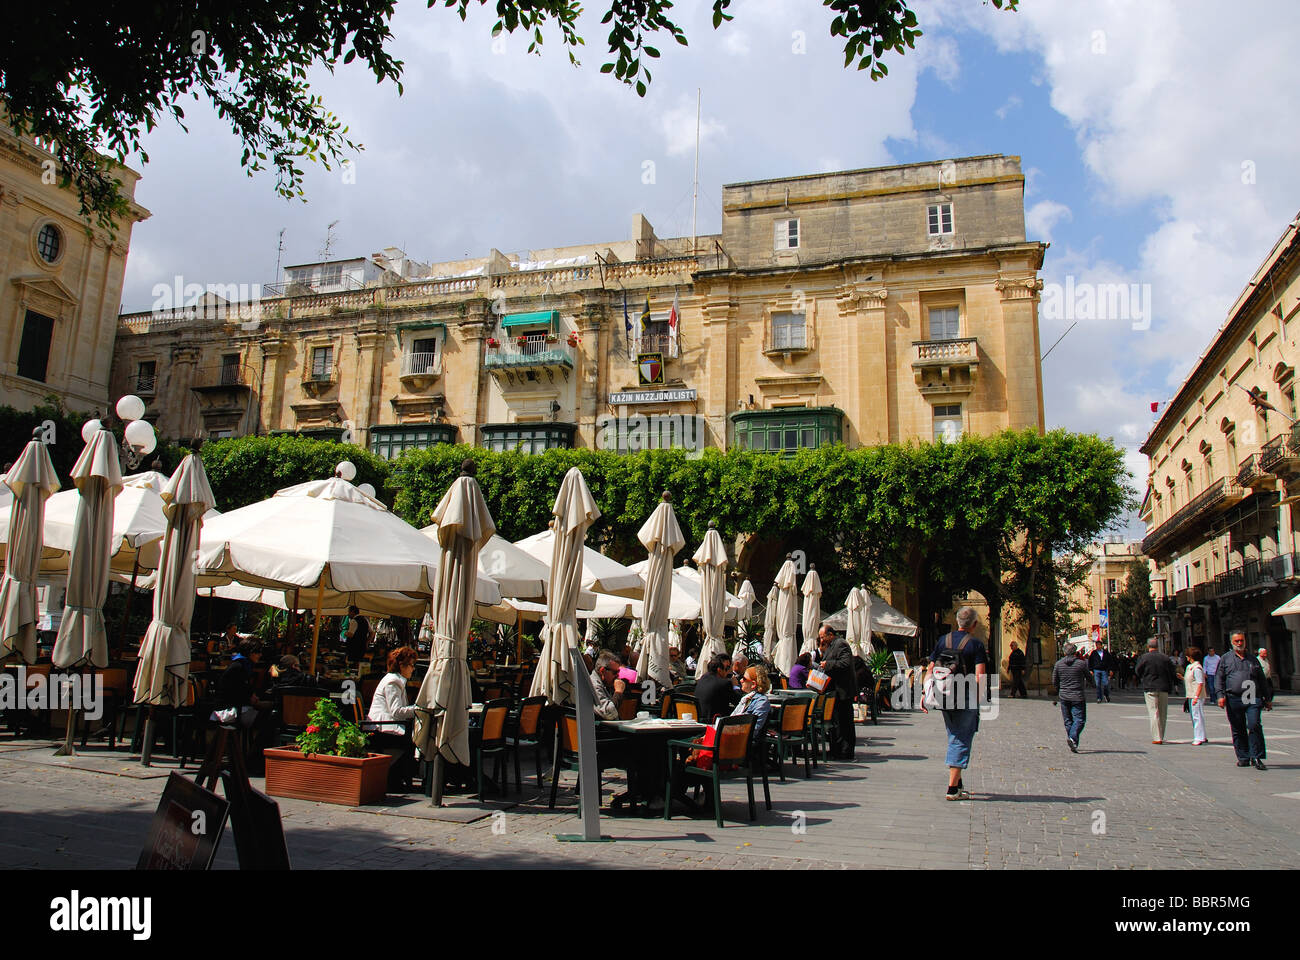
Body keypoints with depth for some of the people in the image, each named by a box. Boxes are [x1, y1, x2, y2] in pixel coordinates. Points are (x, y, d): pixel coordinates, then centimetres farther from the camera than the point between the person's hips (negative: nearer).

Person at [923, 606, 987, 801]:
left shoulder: (943, 640, 7)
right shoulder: (976, 644, -6)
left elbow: (930, 669, 6)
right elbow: (979, 676, -15)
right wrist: (978, 700, -9)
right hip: (966, 699, -5)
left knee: (954, 739, 19)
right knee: (961, 742, 1)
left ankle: (957, 782, 27)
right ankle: (953, 788, -1)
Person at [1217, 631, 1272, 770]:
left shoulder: (1253, 659, 17)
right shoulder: (1225, 659, 12)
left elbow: (1263, 680, 21)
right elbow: (1220, 679, 7)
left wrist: (1268, 699, 18)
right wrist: (1221, 695, -5)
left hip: (1253, 698, 0)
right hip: (1233, 699, 0)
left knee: (1255, 725, -13)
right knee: (1238, 730, 3)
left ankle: (1256, 757, -6)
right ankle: (1243, 757, 12)